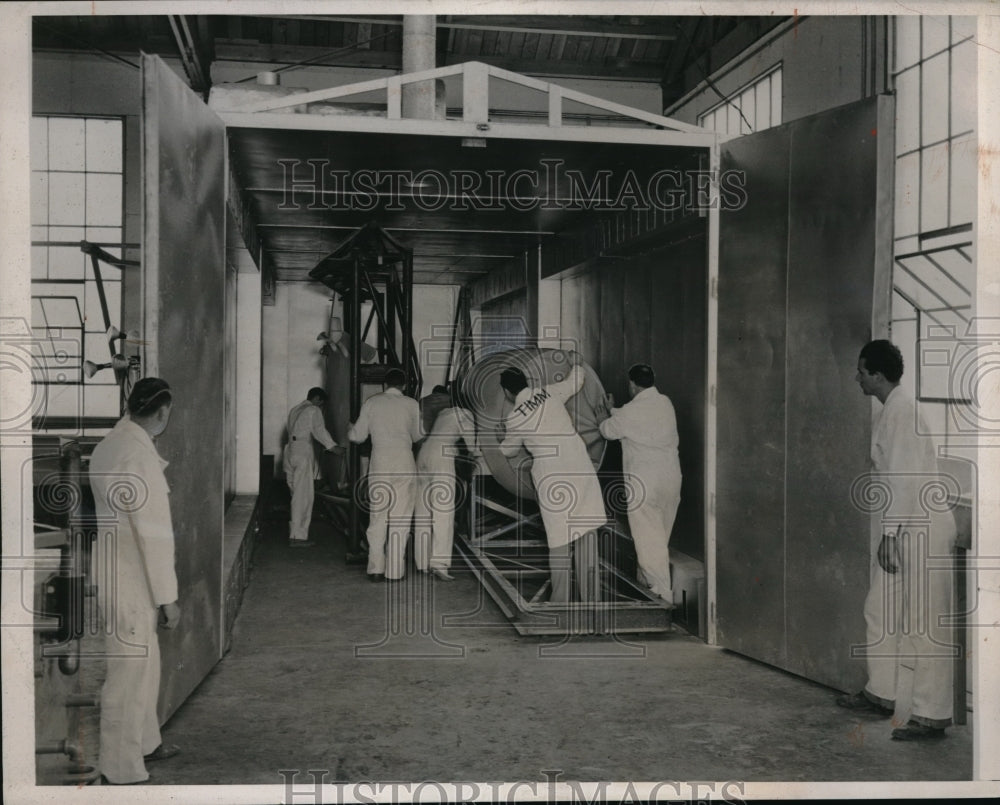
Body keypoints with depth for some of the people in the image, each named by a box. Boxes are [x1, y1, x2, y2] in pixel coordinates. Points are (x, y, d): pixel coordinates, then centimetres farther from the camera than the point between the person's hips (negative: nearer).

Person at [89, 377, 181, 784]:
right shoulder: (138, 454, -23)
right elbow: (154, 533, -21)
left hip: (115, 573, 9)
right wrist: (168, 596, -16)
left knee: (143, 663, 23)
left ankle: (144, 742, 38)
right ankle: (123, 771, 13)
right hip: (130, 582, -9)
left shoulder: (110, 444, 6)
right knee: (130, 672, 2)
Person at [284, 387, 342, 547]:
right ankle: (298, 536, -10)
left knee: (297, 495, 12)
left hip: (290, 450, 8)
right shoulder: (314, 410, -1)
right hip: (303, 451, -8)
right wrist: (333, 447, -24)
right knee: (304, 496, -8)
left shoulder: (294, 410, 24)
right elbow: (319, 430, -16)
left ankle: (294, 533, 12)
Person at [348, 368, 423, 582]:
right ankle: (394, 571, 3)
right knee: (400, 520, 3)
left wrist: (349, 429, 33)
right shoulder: (411, 404, 2)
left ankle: (375, 569, 7)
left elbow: (358, 435, 10)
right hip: (404, 465, -1)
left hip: (379, 465, 2)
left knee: (377, 518, 8)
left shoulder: (372, 402, 5)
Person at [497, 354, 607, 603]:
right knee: (586, 534, 9)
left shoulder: (514, 419, -4)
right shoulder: (550, 393, 3)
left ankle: (560, 599, 10)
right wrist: (576, 362, 44)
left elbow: (508, 452, 15)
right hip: (580, 468, 4)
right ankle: (591, 597, 15)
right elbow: (575, 382, 23)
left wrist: (500, 439, 38)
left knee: (559, 540, 5)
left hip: (552, 477, -3)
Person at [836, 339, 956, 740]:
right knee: (881, 611, 17)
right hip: (902, 524, 10)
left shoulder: (902, 409, -16)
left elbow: (902, 476, -21)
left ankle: (931, 715, 4)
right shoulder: (890, 409, 12)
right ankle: (882, 692, 30)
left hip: (922, 526, -10)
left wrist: (890, 534, -20)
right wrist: (887, 532, 17)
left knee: (923, 620, -4)